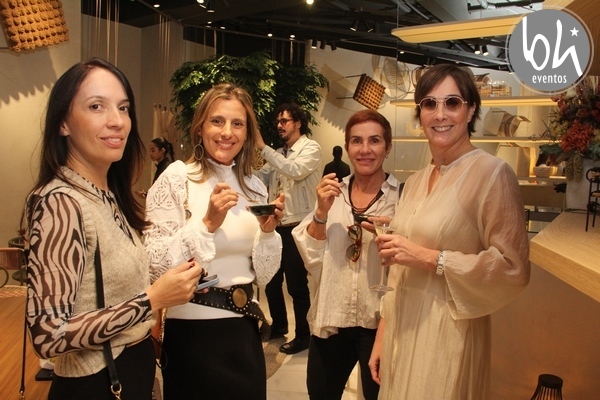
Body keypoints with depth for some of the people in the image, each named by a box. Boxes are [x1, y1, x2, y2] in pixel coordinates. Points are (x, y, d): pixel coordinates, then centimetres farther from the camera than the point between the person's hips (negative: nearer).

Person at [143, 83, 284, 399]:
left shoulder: (254, 187, 4)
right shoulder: (177, 178, -11)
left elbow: (262, 276, 5)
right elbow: (156, 266, -17)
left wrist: (267, 231, -11)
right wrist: (207, 223, -25)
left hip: (245, 330, 5)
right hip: (193, 333, -5)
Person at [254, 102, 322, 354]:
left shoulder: (311, 148, -6)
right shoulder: (278, 153, 15)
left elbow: (296, 170, -25)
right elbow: (260, 178, 8)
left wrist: (263, 148, -23)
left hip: (297, 226, -7)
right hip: (277, 225, 7)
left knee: (296, 283, 1)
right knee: (271, 279, 16)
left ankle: (303, 335, 18)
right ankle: (278, 325, 36)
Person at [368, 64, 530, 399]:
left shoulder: (492, 173, -12)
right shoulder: (416, 182, 8)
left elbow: (514, 267, -14)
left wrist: (431, 258, -18)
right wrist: (383, 335, 12)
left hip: (449, 334, -6)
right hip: (402, 328, 6)